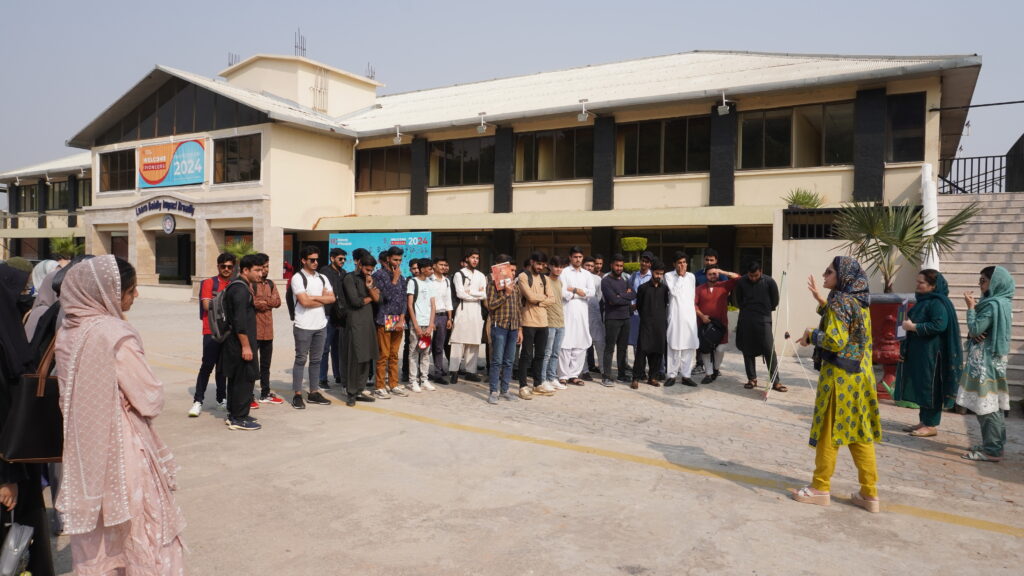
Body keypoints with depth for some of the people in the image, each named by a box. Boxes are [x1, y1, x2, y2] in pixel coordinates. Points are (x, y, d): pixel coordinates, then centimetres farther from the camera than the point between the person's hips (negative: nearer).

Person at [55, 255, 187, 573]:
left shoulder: (67, 332, 1)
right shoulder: (114, 334, -21)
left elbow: (70, 393, 12)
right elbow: (150, 399, -20)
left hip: (85, 447, 7)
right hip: (122, 449, -7)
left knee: (95, 537, 19)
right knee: (142, 533, 7)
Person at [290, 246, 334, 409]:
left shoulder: (322, 278, 12)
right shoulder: (298, 278, -7)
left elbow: (332, 298, 3)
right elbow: (304, 301, -16)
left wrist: (313, 297, -9)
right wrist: (323, 299, -3)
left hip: (320, 325, 6)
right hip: (303, 326, -6)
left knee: (316, 360, 11)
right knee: (301, 360, 1)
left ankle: (314, 392, 19)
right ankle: (297, 395, 7)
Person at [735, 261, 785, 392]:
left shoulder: (769, 281, -8)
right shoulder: (741, 282, -3)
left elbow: (775, 300, 5)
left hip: (763, 320, -2)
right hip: (746, 320, 2)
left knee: (769, 350, -6)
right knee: (748, 350, 6)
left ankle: (775, 381, -1)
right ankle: (752, 378, 17)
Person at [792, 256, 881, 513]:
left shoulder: (839, 301, -16)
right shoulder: (859, 301, 10)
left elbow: (835, 341, -24)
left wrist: (811, 335, -7)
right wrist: (820, 300, 23)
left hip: (839, 375, -8)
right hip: (860, 373, 8)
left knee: (829, 431, 3)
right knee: (861, 433, 12)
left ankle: (821, 488, 14)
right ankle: (869, 493, 17)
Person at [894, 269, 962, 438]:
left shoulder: (938, 303, -15)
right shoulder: (924, 300, 14)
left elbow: (939, 325, -27)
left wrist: (913, 326, -20)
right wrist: (909, 323, 7)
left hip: (931, 353, -10)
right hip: (919, 352, 10)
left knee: (930, 387, -2)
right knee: (921, 387, 13)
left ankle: (931, 425, 6)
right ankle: (923, 421, 22)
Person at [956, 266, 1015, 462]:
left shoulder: (993, 304, -17)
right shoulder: (1001, 302, 14)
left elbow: (975, 329, -18)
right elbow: (982, 329, 17)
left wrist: (971, 307, -7)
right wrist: (973, 328, -4)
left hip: (986, 361, -10)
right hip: (990, 358, 10)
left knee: (986, 404, -6)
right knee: (991, 403, 14)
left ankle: (992, 450, -2)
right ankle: (993, 444, 21)